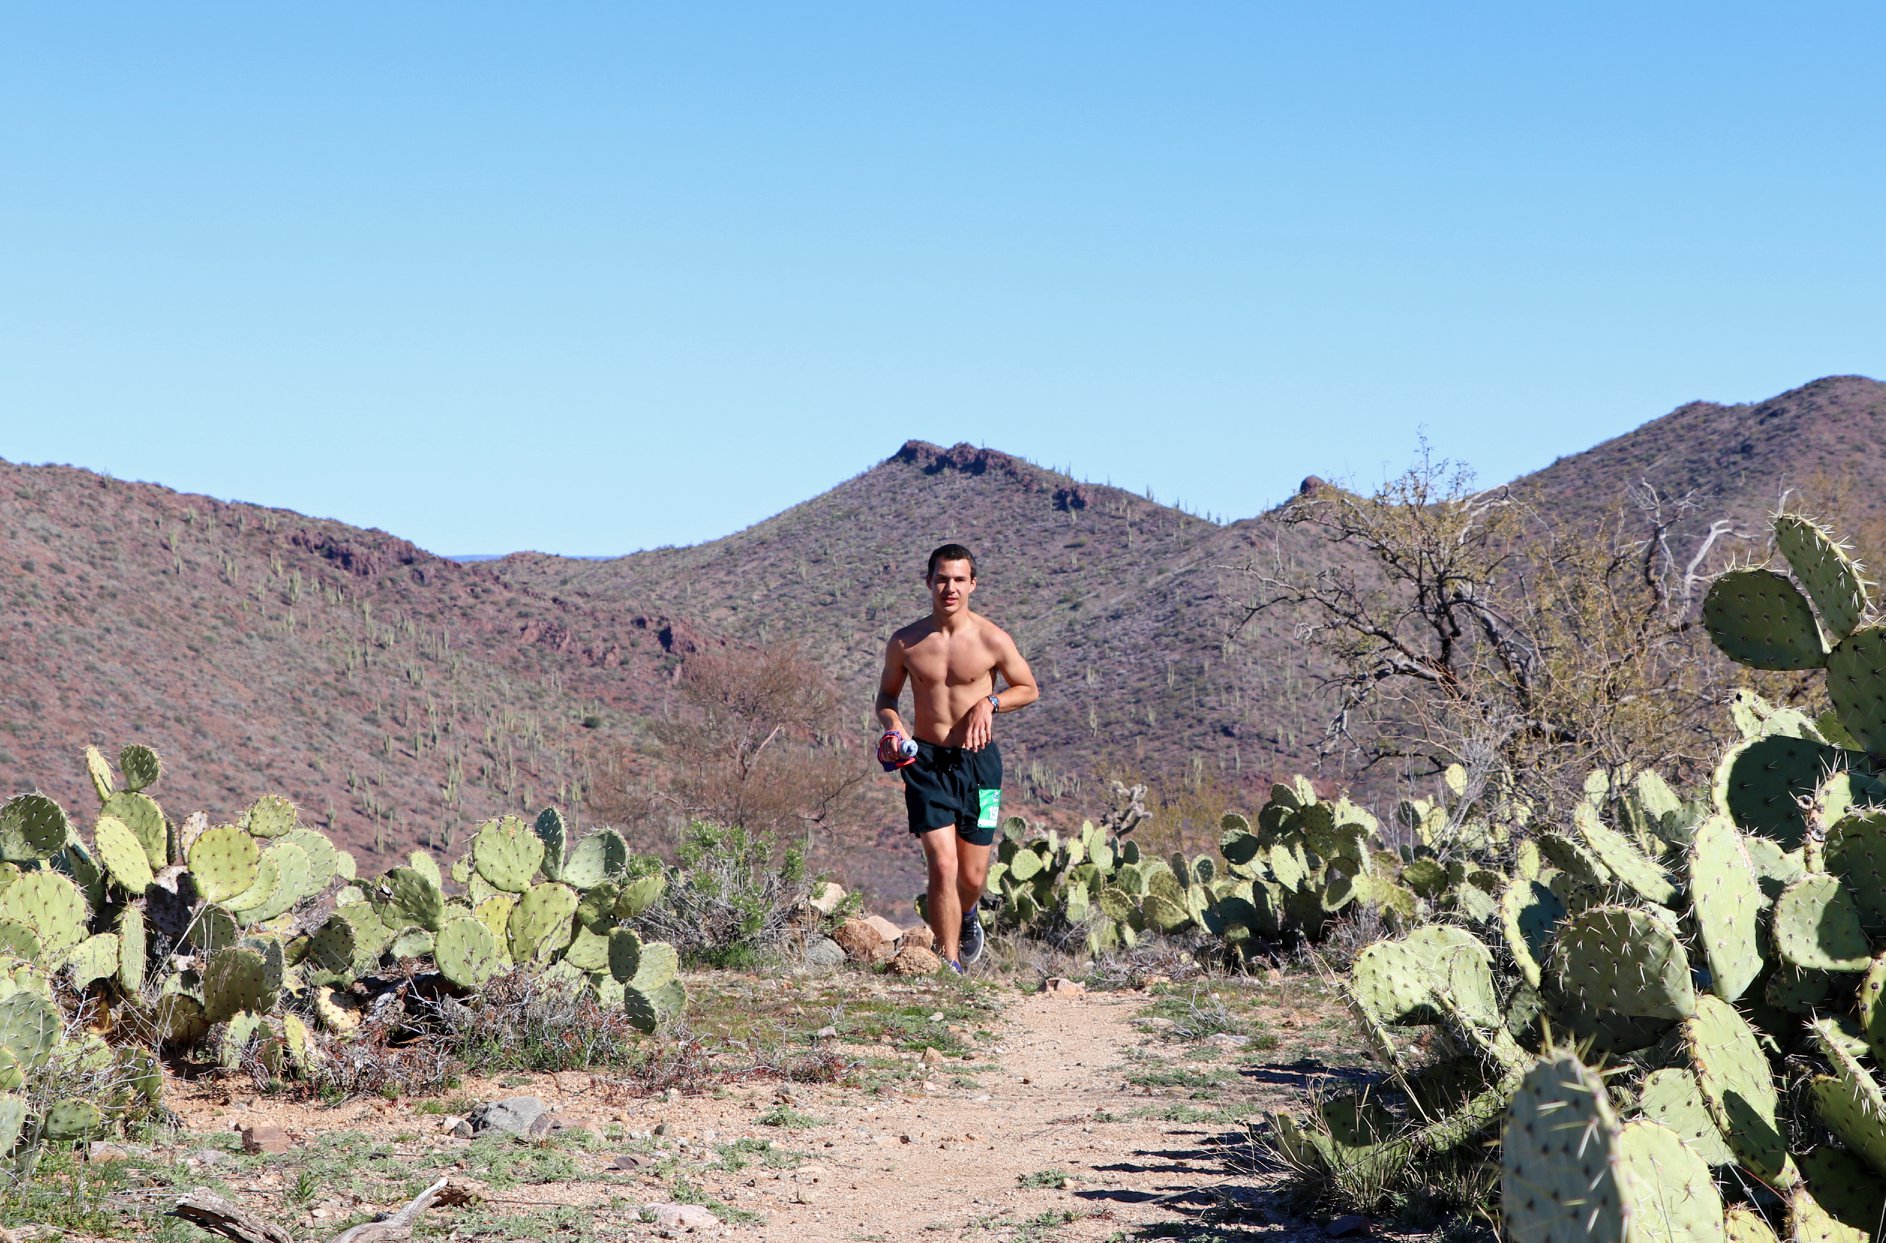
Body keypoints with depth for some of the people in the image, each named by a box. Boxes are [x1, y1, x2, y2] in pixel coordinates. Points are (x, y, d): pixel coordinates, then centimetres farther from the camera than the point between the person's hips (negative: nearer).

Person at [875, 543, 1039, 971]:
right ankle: (950, 964, -7)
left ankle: (967, 916, 43)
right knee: (942, 864, -15)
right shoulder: (905, 643, -2)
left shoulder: (992, 640, -5)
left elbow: (1028, 690, 8)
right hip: (926, 761, 0)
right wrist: (893, 726, -8)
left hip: (978, 760, 0)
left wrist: (990, 702, -10)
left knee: (973, 876, 7)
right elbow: (886, 696, 13)